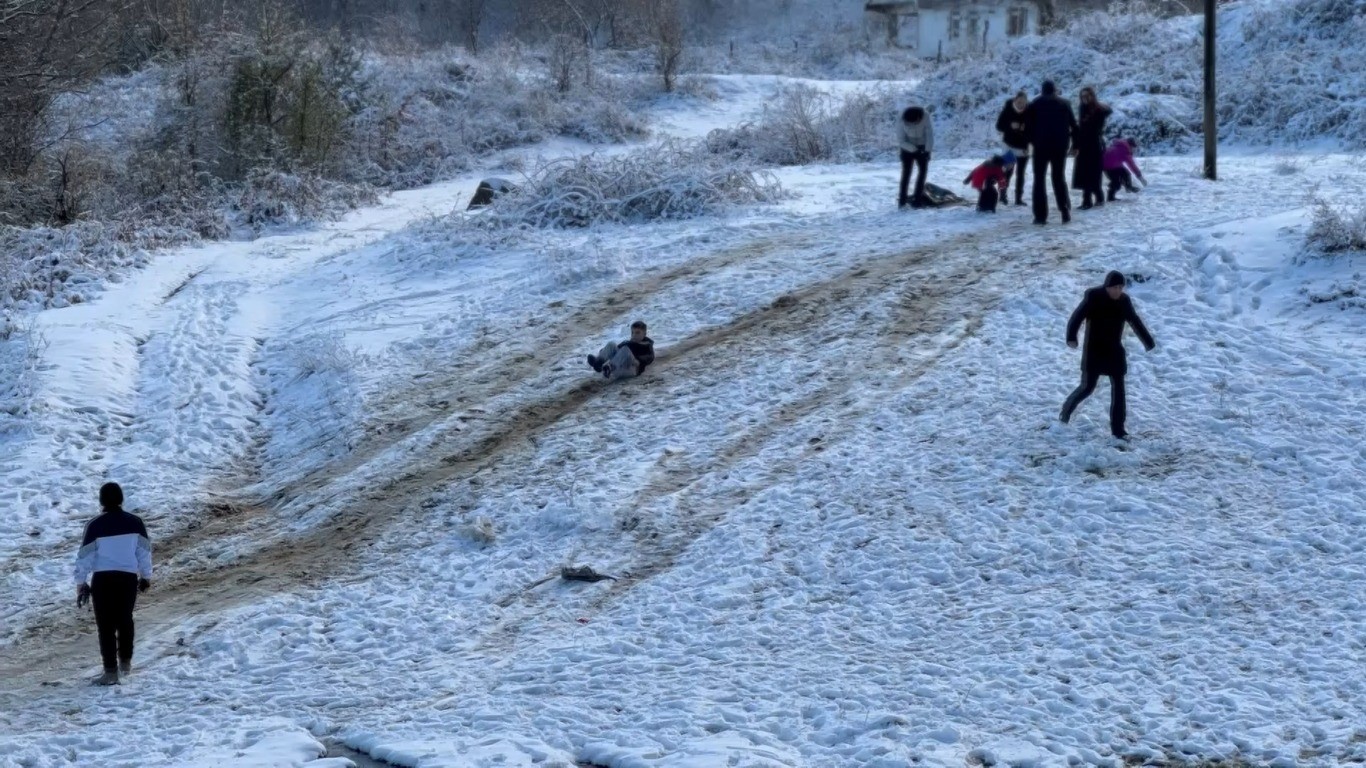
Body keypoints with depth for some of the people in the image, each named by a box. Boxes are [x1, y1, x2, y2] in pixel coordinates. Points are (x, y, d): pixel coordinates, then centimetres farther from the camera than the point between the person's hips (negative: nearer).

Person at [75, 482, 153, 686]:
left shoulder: (95, 526, -9)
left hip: (103, 579, -3)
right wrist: (146, 576, 19)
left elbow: (85, 556, -6)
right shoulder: (135, 523, -2)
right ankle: (125, 661, 32)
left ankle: (111, 671, -1)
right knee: (125, 619, 23)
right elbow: (145, 551, 6)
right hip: (128, 577, 3)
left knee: (106, 625, 2)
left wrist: (80, 583, 4)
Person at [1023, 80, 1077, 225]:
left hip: (1041, 144, -2)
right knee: (1059, 177, 13)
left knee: (1039, 178, 2)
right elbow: (1073, 125, 8)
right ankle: (1066, 212, 4)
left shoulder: (1035, 104, 5)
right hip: (1060, 144, 2)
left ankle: (1041, 215, -9)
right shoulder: (1064, 104, 11)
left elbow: (1028, 125, -4)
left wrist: (1030, 141, 4)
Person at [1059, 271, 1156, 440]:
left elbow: (1135, 321, 13)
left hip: (1114, 351, 4)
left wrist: (1148, 341, 18)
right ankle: (1066, 410, 25)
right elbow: (1077, 317, -19)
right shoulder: (1093, 297, -14)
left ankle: (1118, 428, 4)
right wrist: (1071, 337, -35)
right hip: (1094, 351, -4)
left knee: (1118, 388, 0)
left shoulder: (1124, 300, 0)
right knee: (1088, 386, -2)